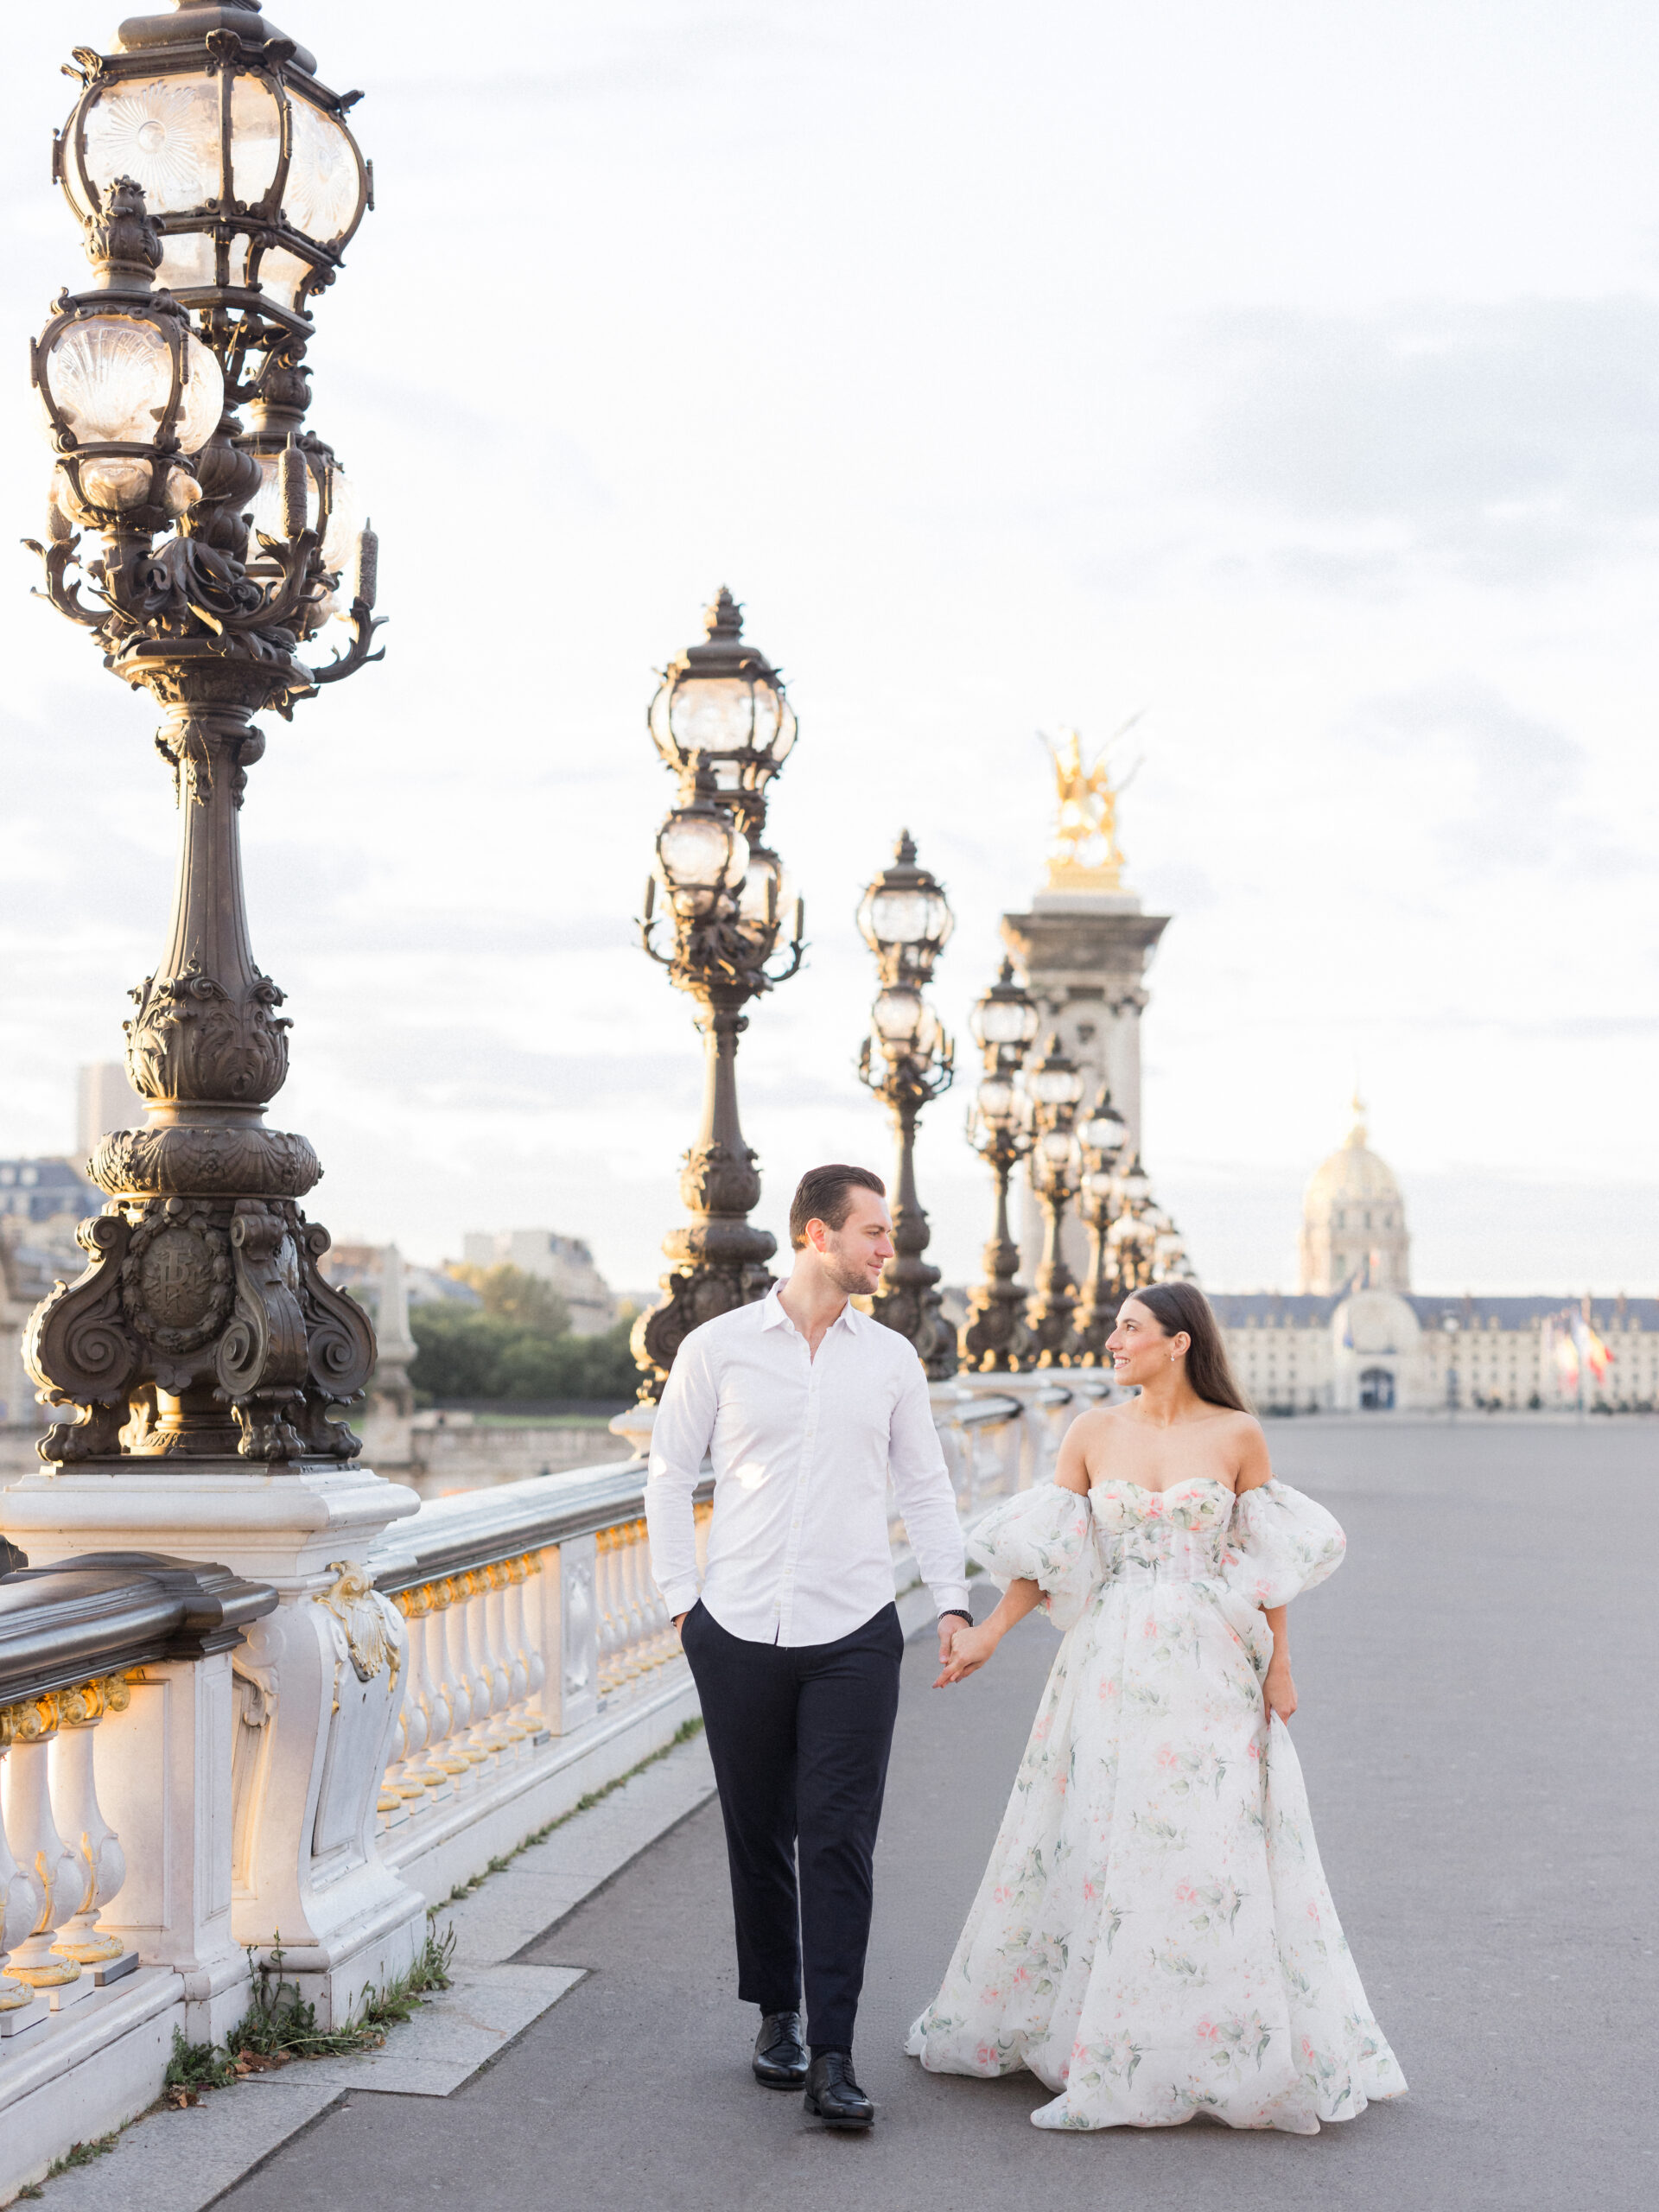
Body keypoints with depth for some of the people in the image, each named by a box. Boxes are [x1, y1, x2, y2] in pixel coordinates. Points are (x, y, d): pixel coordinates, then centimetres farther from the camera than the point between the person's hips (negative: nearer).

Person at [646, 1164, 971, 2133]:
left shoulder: (891, 1357, 7)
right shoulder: (719, 1348, 1)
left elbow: (925, 1484, 14)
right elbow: (670, 1477, 8)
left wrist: (953, 1598, 5)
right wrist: (682, 1598, 3)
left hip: (855, 1635, 1)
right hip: (740, 1634, 0)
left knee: (840, 1842, -6)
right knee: (760, 1836, 9)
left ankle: (833, 2057, -3)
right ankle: (776, 2016, 28)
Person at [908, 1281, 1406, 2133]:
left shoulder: (1237, 1436, -1)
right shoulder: (1093, 1432, 4)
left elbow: (1269, 1560, 2)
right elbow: (1045, 1551, 3)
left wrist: (1279, 1666, 1)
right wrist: (990, 1632, -6)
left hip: (1209, 1673, -2)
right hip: (1110, 1671, 2)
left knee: (1211, 1853, -3)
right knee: (1090, 1845, 7)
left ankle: (1227, 2051, 8)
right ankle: (1071, 2027, 22)